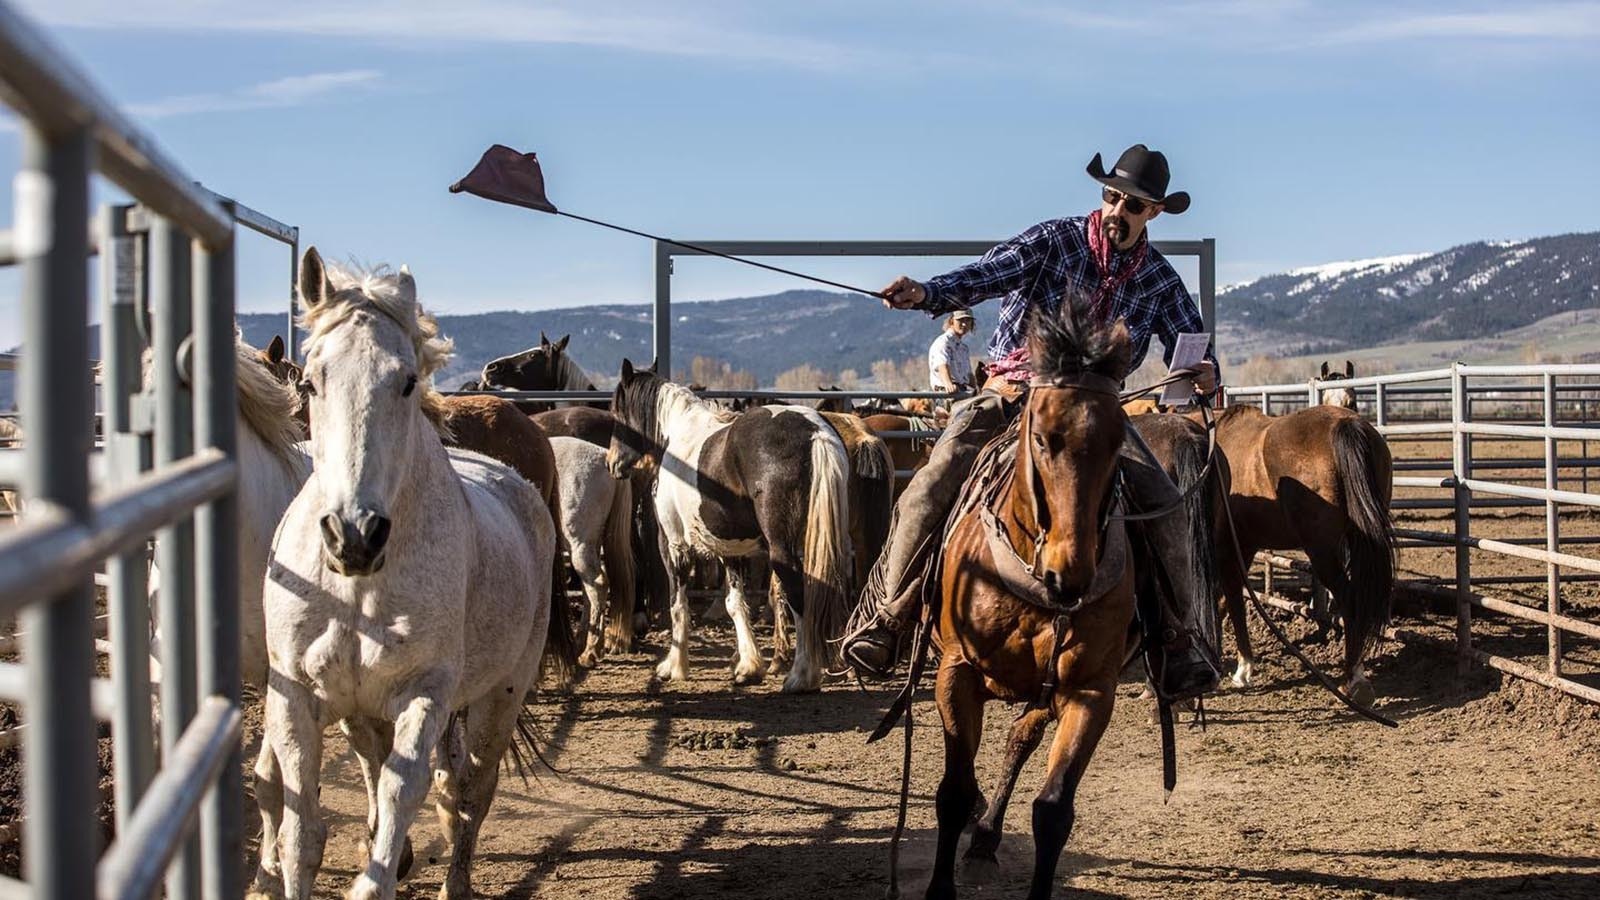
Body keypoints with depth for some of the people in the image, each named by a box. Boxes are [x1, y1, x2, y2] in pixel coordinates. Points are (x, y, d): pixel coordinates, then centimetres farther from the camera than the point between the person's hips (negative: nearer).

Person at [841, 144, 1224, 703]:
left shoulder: (1160, 281, 6)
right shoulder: (1053, 241, -3)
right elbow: (988, 276, -16)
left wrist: (1204, 374, -19)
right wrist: (926, 294, -36)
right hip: (1013, 393, -2)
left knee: (1163, 503, -17)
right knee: (926, 496, -19)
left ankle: (1182, 638, 0)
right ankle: (884, 620, -2)